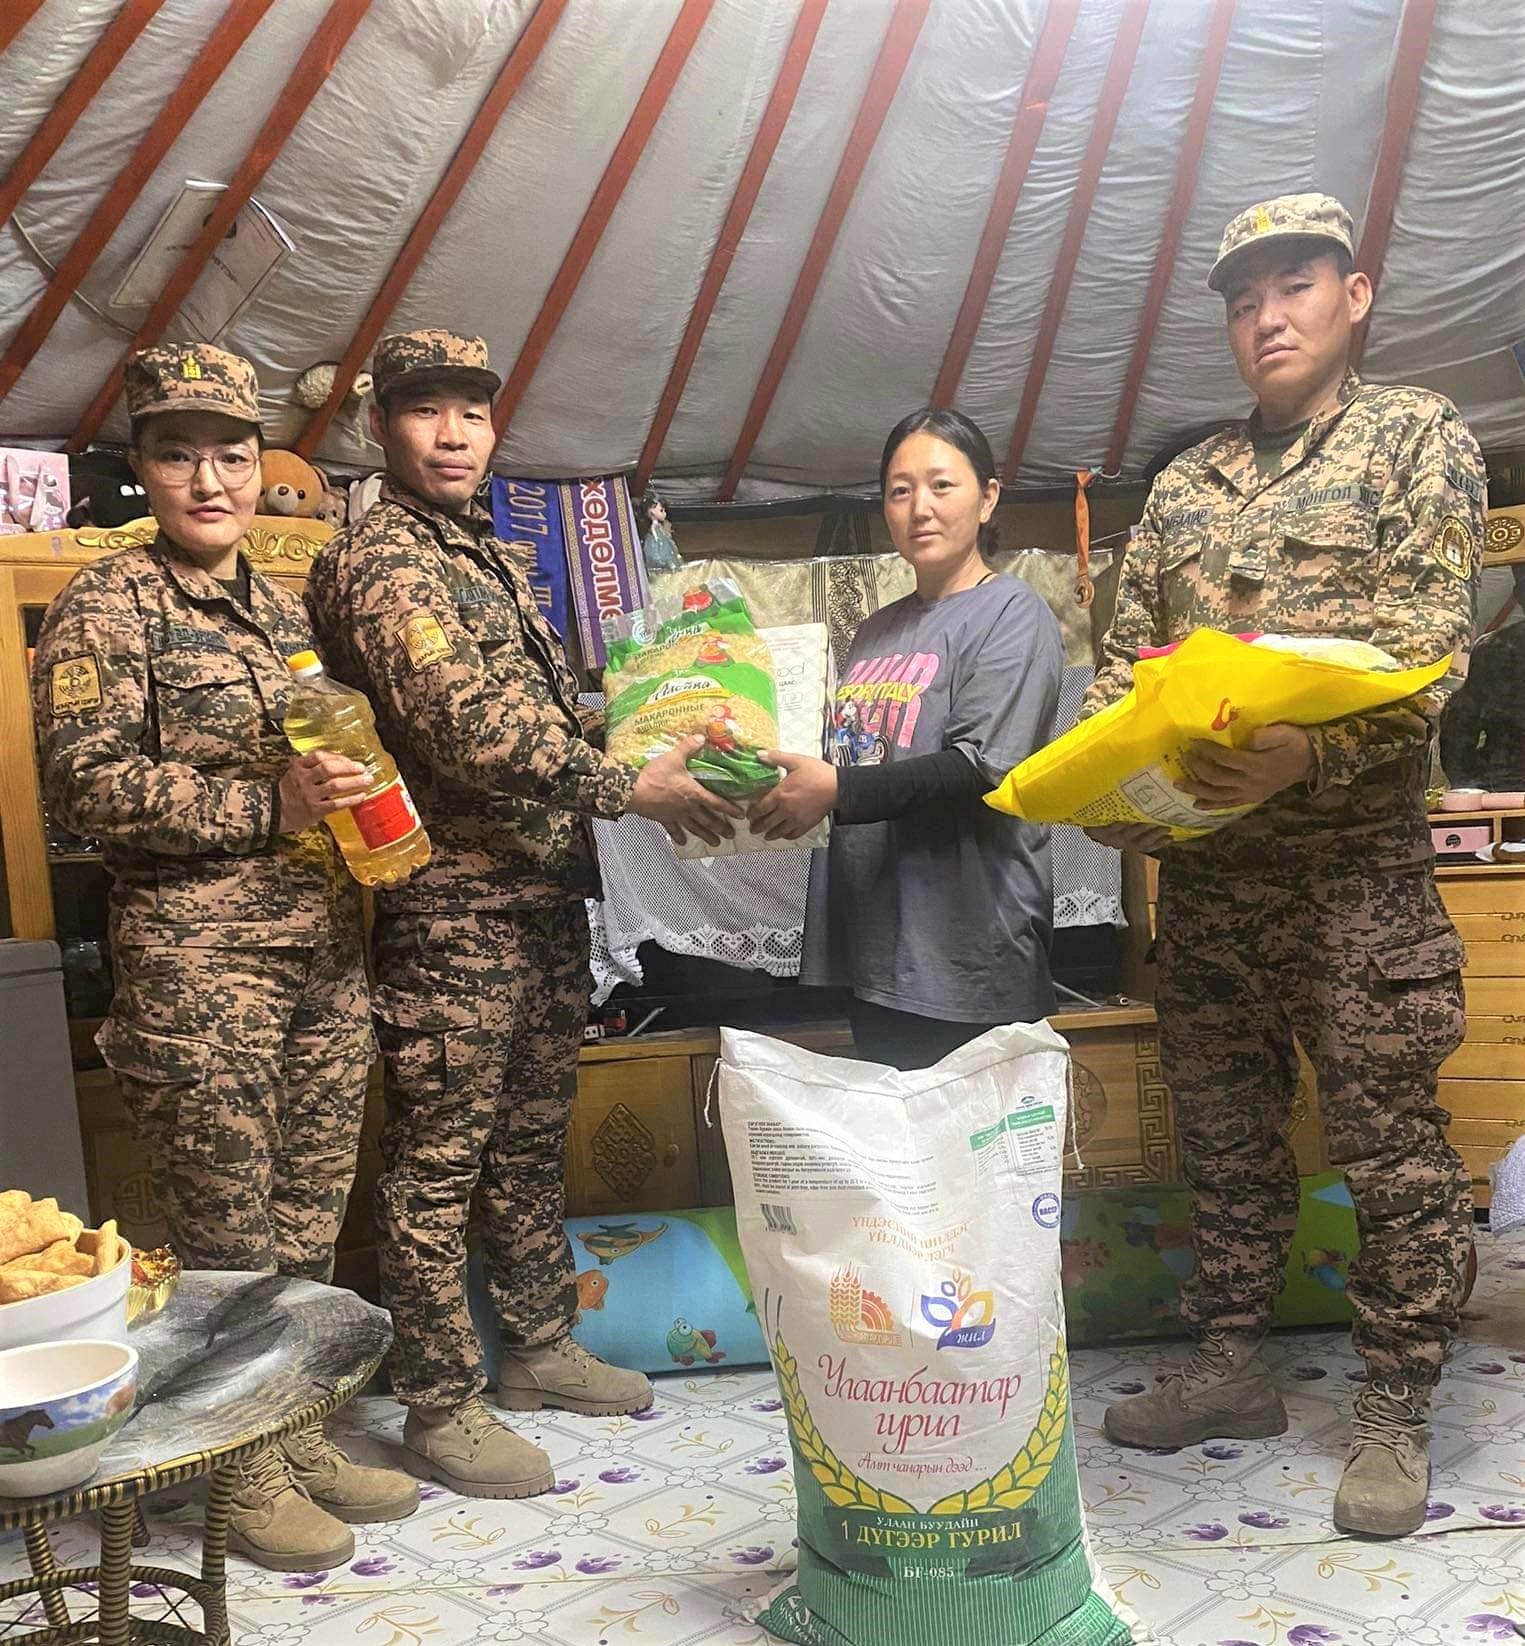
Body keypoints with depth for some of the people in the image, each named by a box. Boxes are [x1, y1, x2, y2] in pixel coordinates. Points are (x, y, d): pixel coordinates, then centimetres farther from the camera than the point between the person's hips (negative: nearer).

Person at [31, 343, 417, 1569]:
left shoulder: (286, 612, 15)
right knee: (227, 1237, 3)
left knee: (308, 1224, 13)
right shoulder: (107, 607, -5)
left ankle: (300, 1436, 29)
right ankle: (242, 1476, 20)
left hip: (326, 954, 6)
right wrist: (268, 804, -19)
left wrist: (366, 796, 4)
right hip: (197, 962, -6)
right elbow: (87, 783, -14)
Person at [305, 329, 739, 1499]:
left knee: (533, 1138, 18)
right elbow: (471, 732, -22)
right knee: (439, 1161, 2)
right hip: (455, 908, -9)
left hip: (547, 894, 9)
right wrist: (634, 789, -18)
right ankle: (441, 1407, 14)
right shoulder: (382, 561, -12)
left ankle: (540, 1348, 33)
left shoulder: (492, 557, 17)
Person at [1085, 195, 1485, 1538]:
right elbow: (1125, 660, 14)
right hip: (1200, 864, 5)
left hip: (1356, 859, -5)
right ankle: (1230, 1368, 28)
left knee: (1390, 1147, 2)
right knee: (1224, 1132, 13)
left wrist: (1302, 755, -28)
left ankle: (1398, 1415, 17)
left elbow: (1424, 645, -11)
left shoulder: (1418, 435, 2)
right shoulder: (1185, 485, 16)